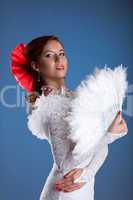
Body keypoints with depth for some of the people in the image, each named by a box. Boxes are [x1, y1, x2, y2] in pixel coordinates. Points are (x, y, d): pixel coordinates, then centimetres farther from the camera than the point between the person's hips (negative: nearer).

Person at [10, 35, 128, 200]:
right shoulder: (43, 106, -18)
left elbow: (101, 145, 0)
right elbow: (65, 166, -22)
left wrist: (87, 172, -17)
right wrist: (110, 134, -19)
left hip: (86, 186, 6)